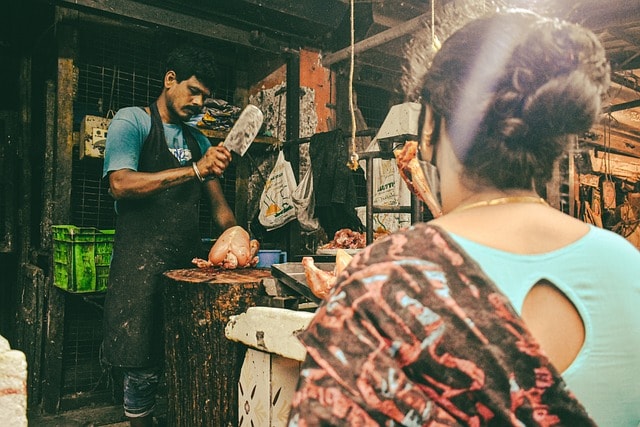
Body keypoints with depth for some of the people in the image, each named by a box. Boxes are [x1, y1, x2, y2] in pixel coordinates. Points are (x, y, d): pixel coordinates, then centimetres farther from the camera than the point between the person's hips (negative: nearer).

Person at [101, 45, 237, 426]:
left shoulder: (198, 140, 19)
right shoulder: (132, 120, 1)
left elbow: (217, 201, 17)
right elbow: (121, 184, -16)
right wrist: (194, 169, -22)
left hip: (189, 262, 6)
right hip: (142, 263, -5)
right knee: (143, 369, 1)